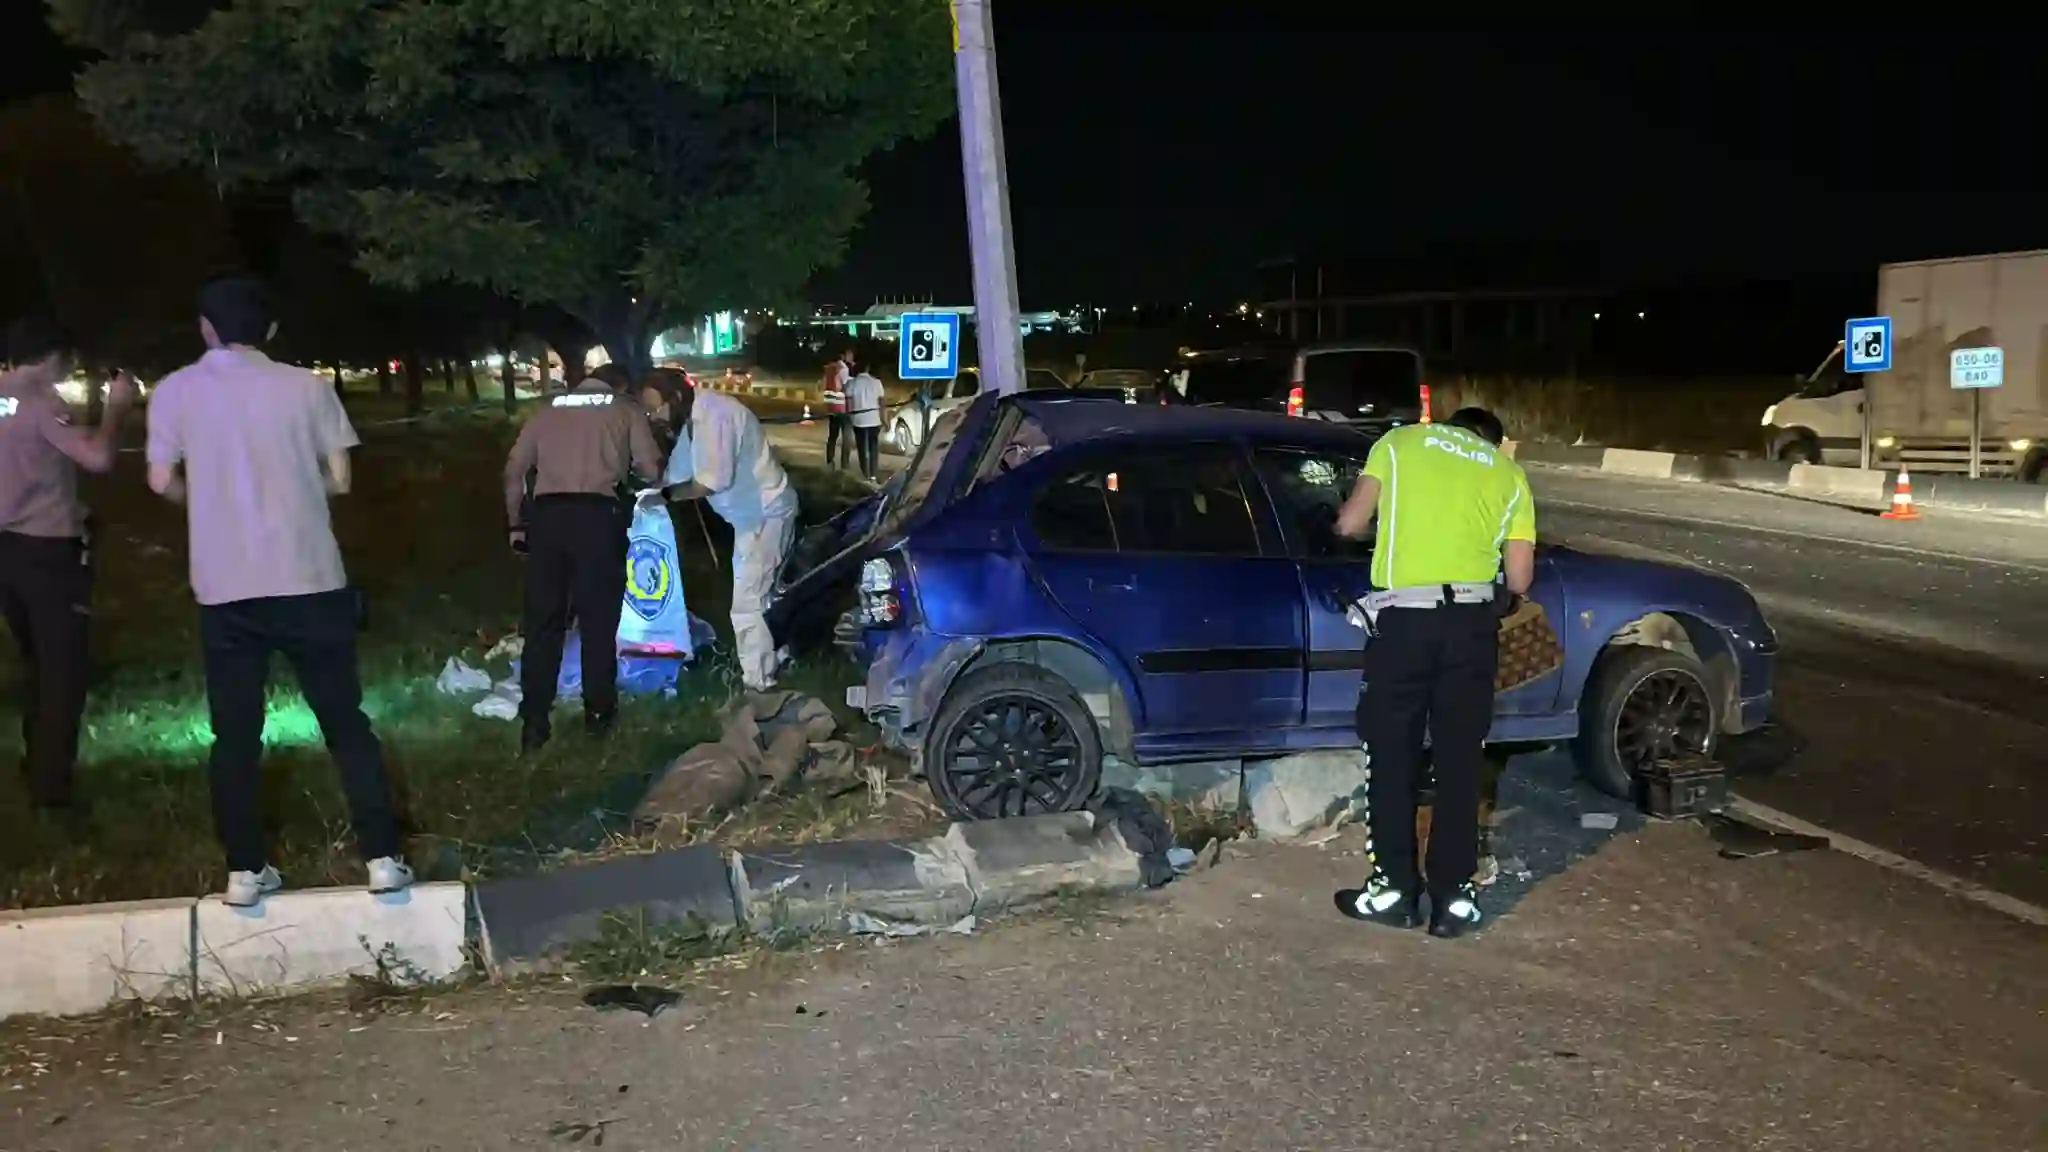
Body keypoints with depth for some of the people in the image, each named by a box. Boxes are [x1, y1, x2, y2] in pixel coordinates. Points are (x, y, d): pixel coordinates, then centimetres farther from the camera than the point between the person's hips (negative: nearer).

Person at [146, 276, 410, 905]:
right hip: (309, 581, -1)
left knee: (235, 735, 11)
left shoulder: (175, 391, 1)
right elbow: (339, 481, 1)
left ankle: (245, 871, 14)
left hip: (224, 588, 1)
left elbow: (163, 482, 4)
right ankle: (382, 858, 7)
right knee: (346, 722, 8)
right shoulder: (306, 386, -1)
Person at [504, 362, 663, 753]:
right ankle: (598, 711, 17)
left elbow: (514, 469, 13)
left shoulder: (548, 410, 21)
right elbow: (651, 471, 7)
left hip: (546, 514, 2)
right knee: (599, 619, 9)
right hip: (598, 514, -2)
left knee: (543, 620, 6)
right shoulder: (627, 409, 14)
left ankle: (534, 722, 8)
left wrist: (516, 523, 19)